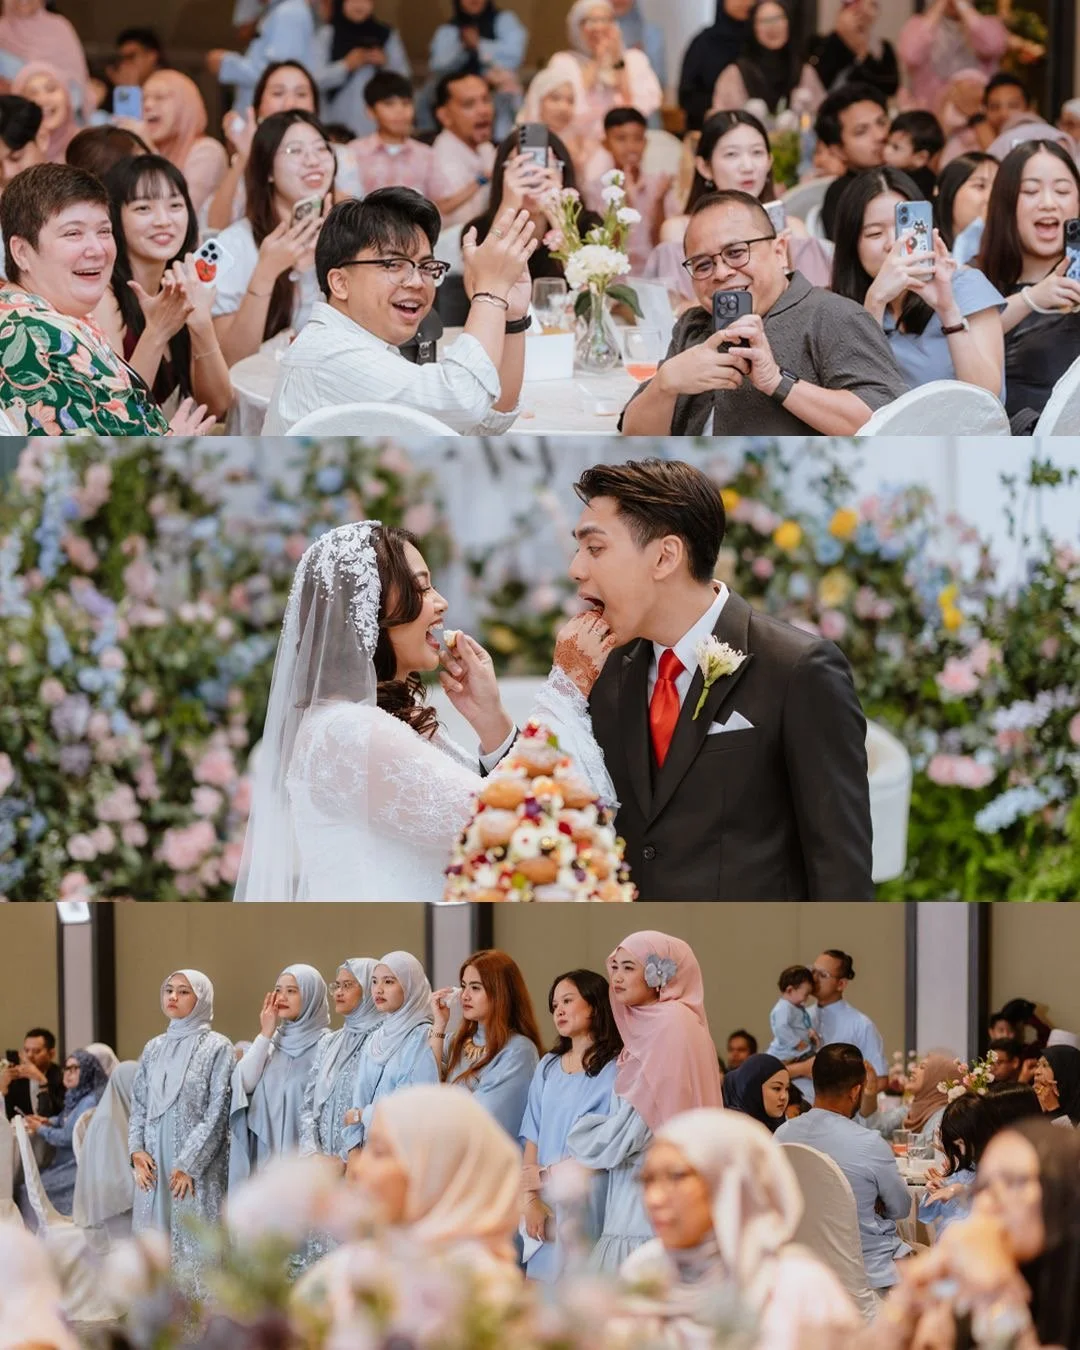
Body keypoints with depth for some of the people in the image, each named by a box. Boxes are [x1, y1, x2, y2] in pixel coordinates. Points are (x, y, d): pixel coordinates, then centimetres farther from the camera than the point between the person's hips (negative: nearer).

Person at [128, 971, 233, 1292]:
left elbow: (217, 1112, -7)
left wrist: (188, 1164, -13)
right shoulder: (154, 1048, 14)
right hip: (153, 1167, 5)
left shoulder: (217, 1048, -1)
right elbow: (139, 1105, 15)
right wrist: (137, 1151, -2)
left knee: (195, 1246, -9)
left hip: (197, 1168, -5)